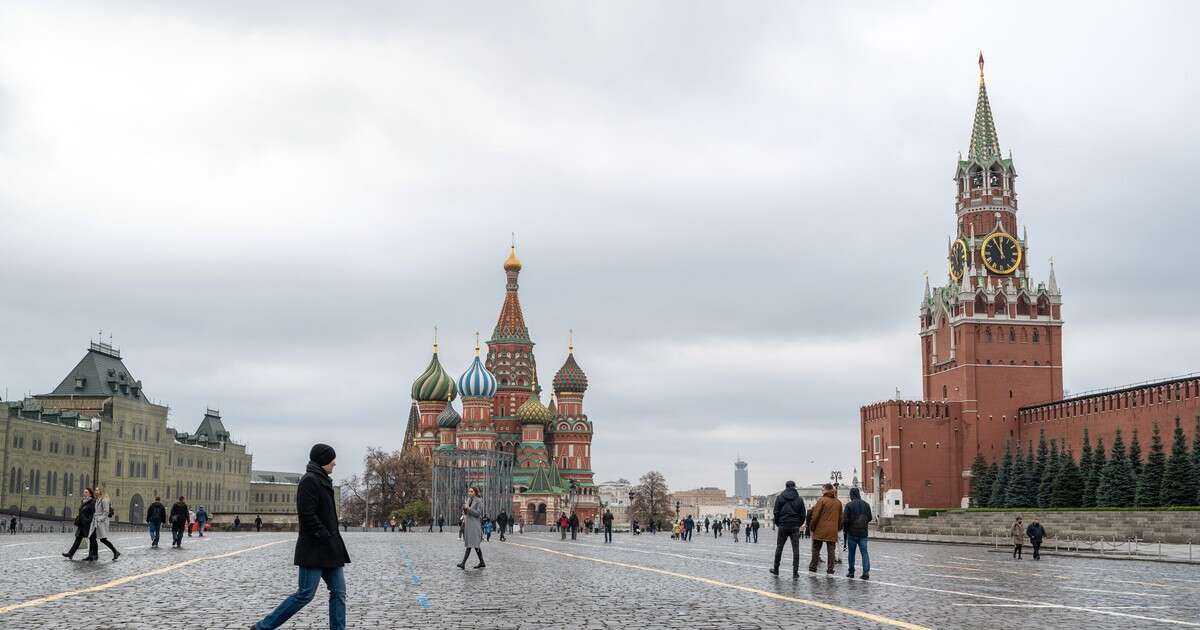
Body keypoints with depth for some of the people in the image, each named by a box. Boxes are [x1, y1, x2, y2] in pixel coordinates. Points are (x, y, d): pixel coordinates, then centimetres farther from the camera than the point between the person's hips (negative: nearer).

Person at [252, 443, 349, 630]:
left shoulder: (322, 481, 17)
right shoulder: (310, 481, -13)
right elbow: (307, 515, -20)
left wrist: (333, 540, 14)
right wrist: (326, 536, -18)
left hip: (329, 550, 10)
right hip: (313, 550, -10)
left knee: (338, 592, 3)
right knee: (305, 594, -7)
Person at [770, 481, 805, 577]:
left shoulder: (779, 498, 0)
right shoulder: (799, 499, 3)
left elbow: (776, 512, -1)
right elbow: (803, 515, 3)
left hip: (783, 526, 0)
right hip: (795, 527, 0)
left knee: (779, 548, 11)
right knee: (796, 549, 1)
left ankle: (776, 570, 16)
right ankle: (795, 572, -4)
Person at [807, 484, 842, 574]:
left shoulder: (822, 500, -8)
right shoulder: (838, 502, 8)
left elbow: (815, 515, -10)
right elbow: (840, 517, 13)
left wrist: (812, 526, -1)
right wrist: (838, 528, 21)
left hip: (820, 529, -4)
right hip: (833, 531, 4)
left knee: (816, 548, 7)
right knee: (831, 550, 6)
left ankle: (813, 566, 9)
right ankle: (830, 569, 5)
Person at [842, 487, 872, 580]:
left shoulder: (849, 505, -11)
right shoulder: (866, 505, 3)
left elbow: (845, 520, -12)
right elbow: (869, 518, 11)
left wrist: (845, 529, 4)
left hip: (852, 532, -3)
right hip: (863, 532, 3)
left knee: (851, 552, 8)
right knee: (864, 552, 2)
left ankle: (851, 572, 14)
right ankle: (866, 572, -10)